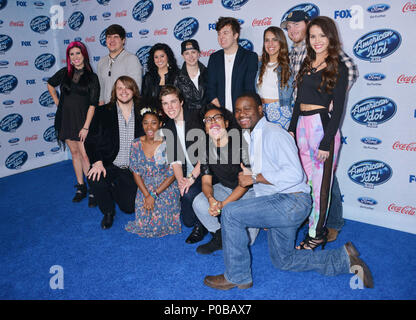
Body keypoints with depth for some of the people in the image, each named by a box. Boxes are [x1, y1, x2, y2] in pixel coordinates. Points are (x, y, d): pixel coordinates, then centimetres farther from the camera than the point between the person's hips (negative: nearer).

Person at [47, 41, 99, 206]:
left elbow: (92, 104, -8)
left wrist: (86, 127, -13)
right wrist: (57, 102, 14)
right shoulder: (64, 73, 6)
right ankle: (81, 187, 19)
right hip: (66, 118, 4)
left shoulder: (92, 77, -4)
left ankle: (93, 190, 0)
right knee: (74, 152, 9)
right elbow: (50, 84, 27)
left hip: (82, 120, -4)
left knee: (85, 154, -9)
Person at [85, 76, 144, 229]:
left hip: (132, 169, 1)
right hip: (109, 166, -1)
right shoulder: (102, 112, -1)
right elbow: (91, 140, -5)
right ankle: (108, 212, -2)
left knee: (129, 207, -4)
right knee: (94, 179, -33)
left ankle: (115, 188, 32)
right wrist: (97, 162, -22)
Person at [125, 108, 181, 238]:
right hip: (144, 188, 3)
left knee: (161, 221, -14)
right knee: (144, 221, -9)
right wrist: (146, 195, -12)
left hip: (166, 188, -3)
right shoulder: (136, 144, -2)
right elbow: (136, 173, 0)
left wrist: (154, 195, -15)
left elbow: (172, 174, -11)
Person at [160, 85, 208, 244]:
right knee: (187, 221, -2)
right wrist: (180, 179, -16)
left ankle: (201, 225, -4)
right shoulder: (167, 128, 8)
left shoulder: (197, 117, -9)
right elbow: (174, 159, 2)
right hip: (188, 177, 5)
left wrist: (192, 177, -23)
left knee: (189, 193, -31)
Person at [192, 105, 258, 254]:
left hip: (248, 190, -4)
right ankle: (220, 238, 0)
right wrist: (211, 199, -31)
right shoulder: (206, 148, -5)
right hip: (224, 188, 5)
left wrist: (223, 204, -30)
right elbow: (206, 182, -6)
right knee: (198, 203, -23)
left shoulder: (241, 141, -21)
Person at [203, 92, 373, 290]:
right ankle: (344, 259, 27)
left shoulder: (273, 133, -14)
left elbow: (294, 174, -25)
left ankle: (237, 276, -4)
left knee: (230, 213, -20)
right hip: (279, 204, 11)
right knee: (284, 261, 20)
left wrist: (255, 178, -20)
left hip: (292, 202, -11)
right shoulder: (254, 137, 17)